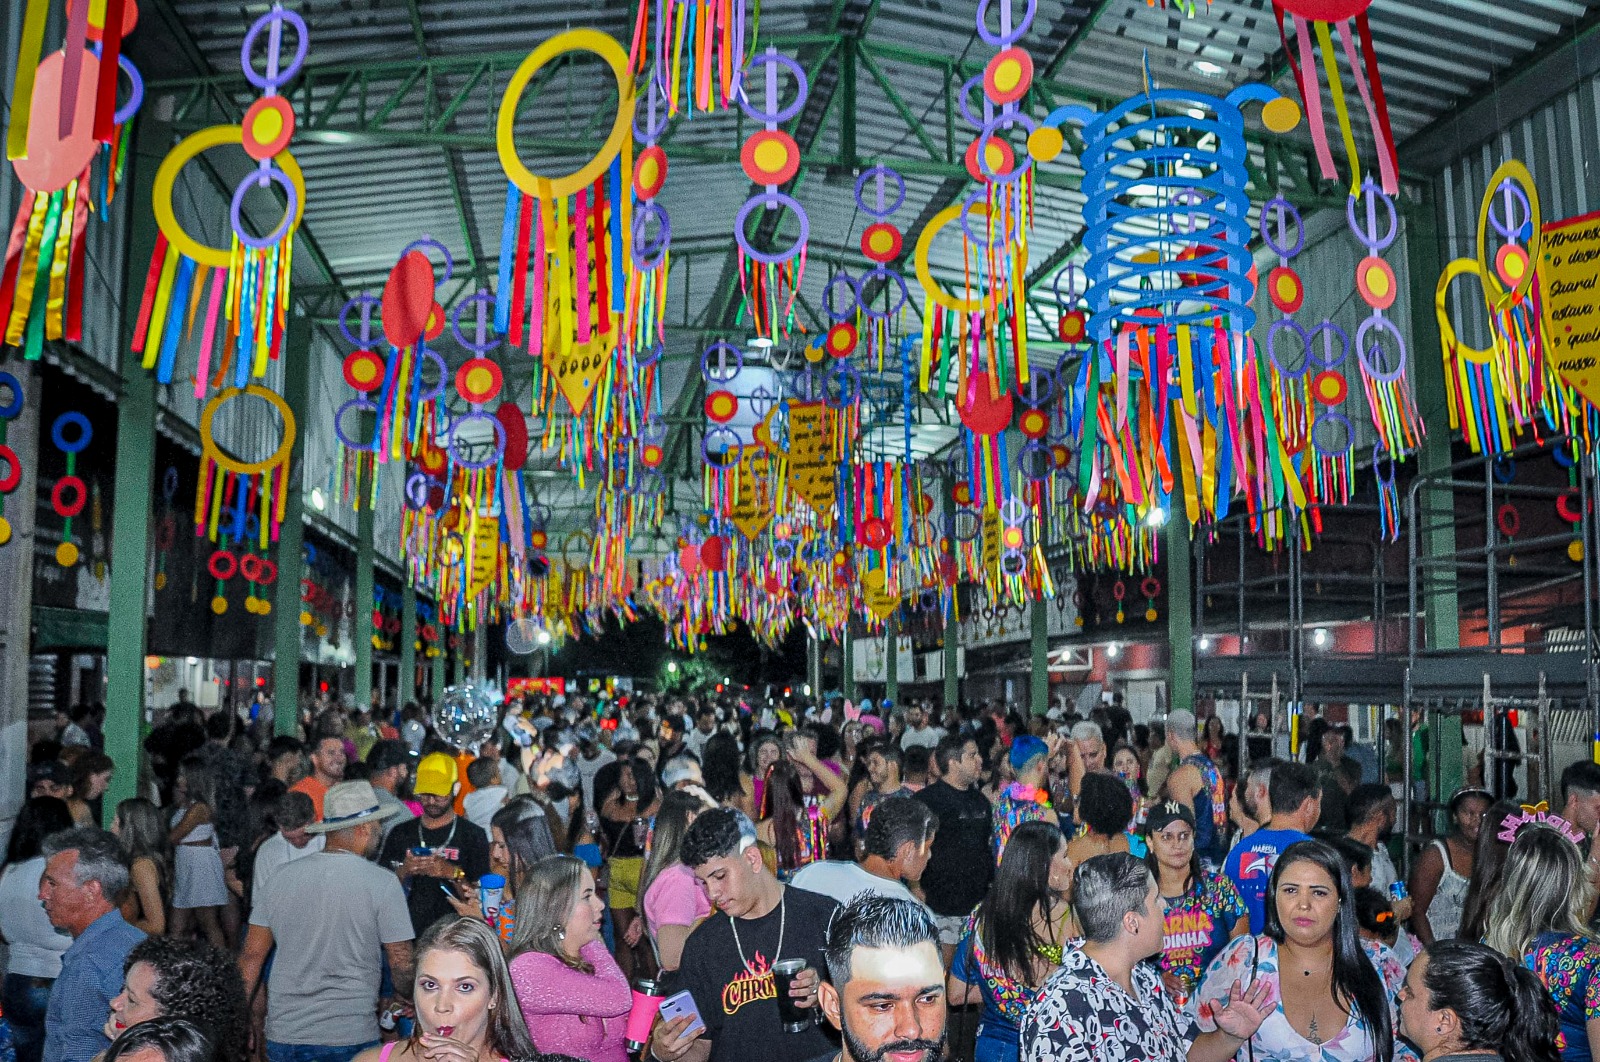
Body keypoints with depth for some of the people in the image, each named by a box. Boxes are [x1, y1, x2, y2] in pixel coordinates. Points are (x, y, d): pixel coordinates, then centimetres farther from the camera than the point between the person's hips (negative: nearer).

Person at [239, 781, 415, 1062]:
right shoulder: (382, 883, -10)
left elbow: (251, 956, 5)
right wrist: (410, 1002, 11)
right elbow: (401, 963, -8)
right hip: (351, 1038, -4)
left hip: (283, 1036, 4)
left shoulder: (281, 877, 2)